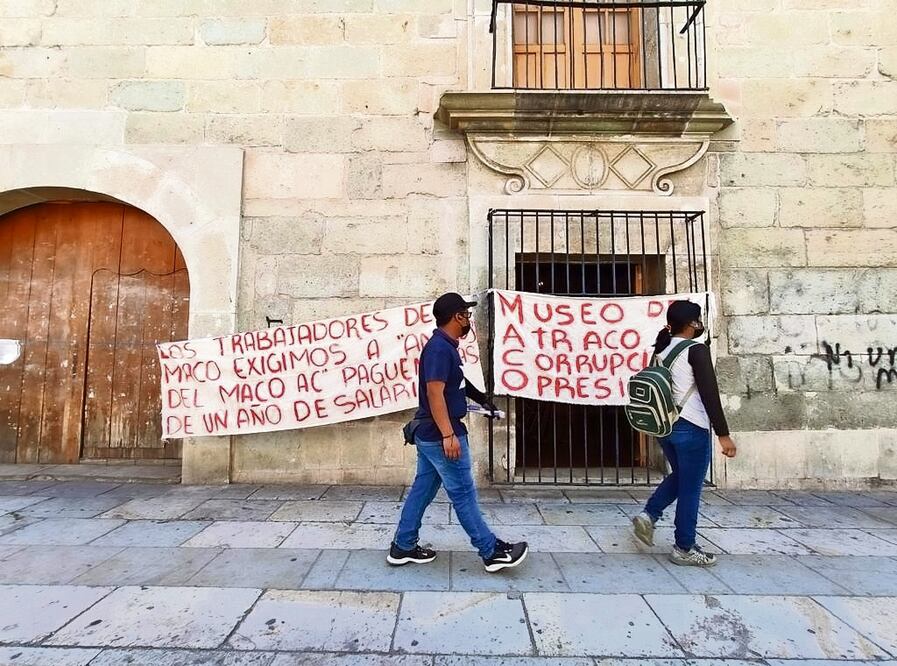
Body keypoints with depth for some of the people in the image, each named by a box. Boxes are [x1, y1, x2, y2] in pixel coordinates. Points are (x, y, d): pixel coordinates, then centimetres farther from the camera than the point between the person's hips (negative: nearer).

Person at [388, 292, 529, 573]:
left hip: (430, 434, 10)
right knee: (463, 494, 0)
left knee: (422, 489, 15)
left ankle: (402, 547, 25)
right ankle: (492, 551, 12)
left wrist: (480, 398, 25)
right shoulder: (440, 348, -19)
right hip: (440, 436, -10)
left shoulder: (443, 346, 13)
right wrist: (449, 435, -26)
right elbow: (434, 393, -25)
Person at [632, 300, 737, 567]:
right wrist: (723, 434, -14)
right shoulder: (697, 351, -13)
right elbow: (710, 394, -16)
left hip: (665, 425, 7)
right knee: (690, 488, 5)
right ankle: (685, 549, 15)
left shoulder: (662, 350, 8)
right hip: (692, 428, -7)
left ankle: (649, 514, 13)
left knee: (679, 477, 26)